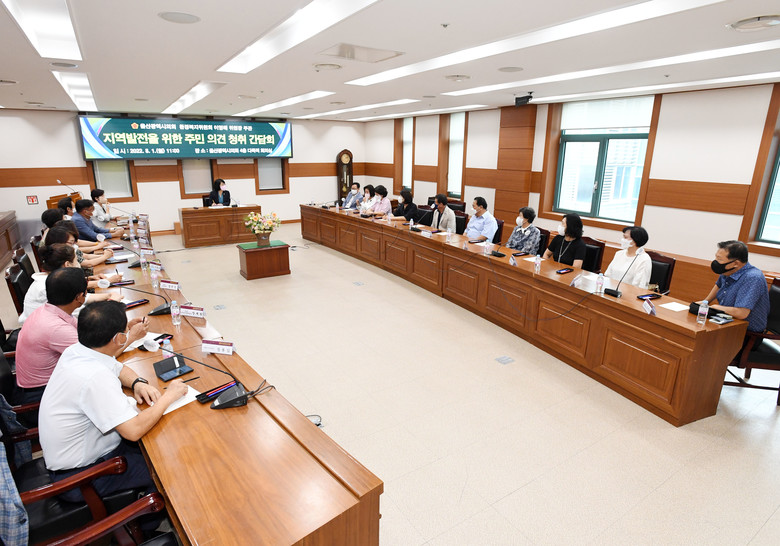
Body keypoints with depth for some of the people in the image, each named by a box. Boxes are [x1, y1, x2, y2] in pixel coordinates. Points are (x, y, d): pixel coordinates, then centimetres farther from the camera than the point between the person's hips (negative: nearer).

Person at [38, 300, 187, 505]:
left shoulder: (76, 351, -7)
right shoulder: (96, 377, -36)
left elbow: (118, 368, 13)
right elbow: (134, 430, -37)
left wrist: (138, 383, -8)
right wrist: (168, 396, -24)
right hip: (78, 475, -9)